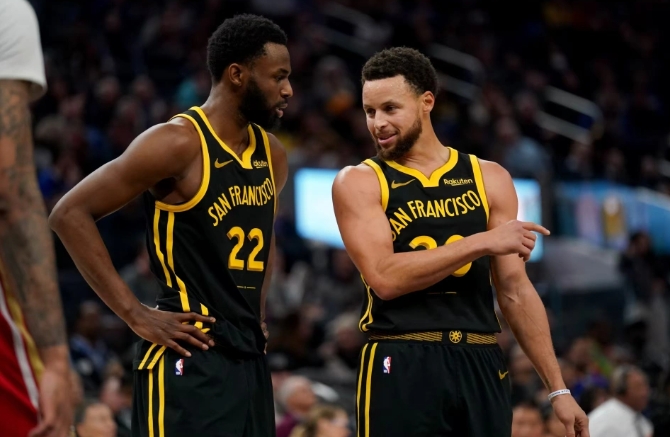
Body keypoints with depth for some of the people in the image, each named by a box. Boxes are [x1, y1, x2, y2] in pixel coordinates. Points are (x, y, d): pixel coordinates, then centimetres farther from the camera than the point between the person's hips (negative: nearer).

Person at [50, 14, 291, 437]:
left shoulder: (272, 155, 13)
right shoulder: (178, 143, -12)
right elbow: (71, 214, -13)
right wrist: (136, 314, -15)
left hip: (250, 359, 8)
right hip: (188, 359, -8)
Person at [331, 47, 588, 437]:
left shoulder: (489, 180, 9)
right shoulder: (358, 183, 1)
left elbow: (516, 292, 10)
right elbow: (385, 278, -14)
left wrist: (558, 389, 6)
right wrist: (482, 243, -15)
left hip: (480, 365, 3)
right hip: (401, 367, -3)